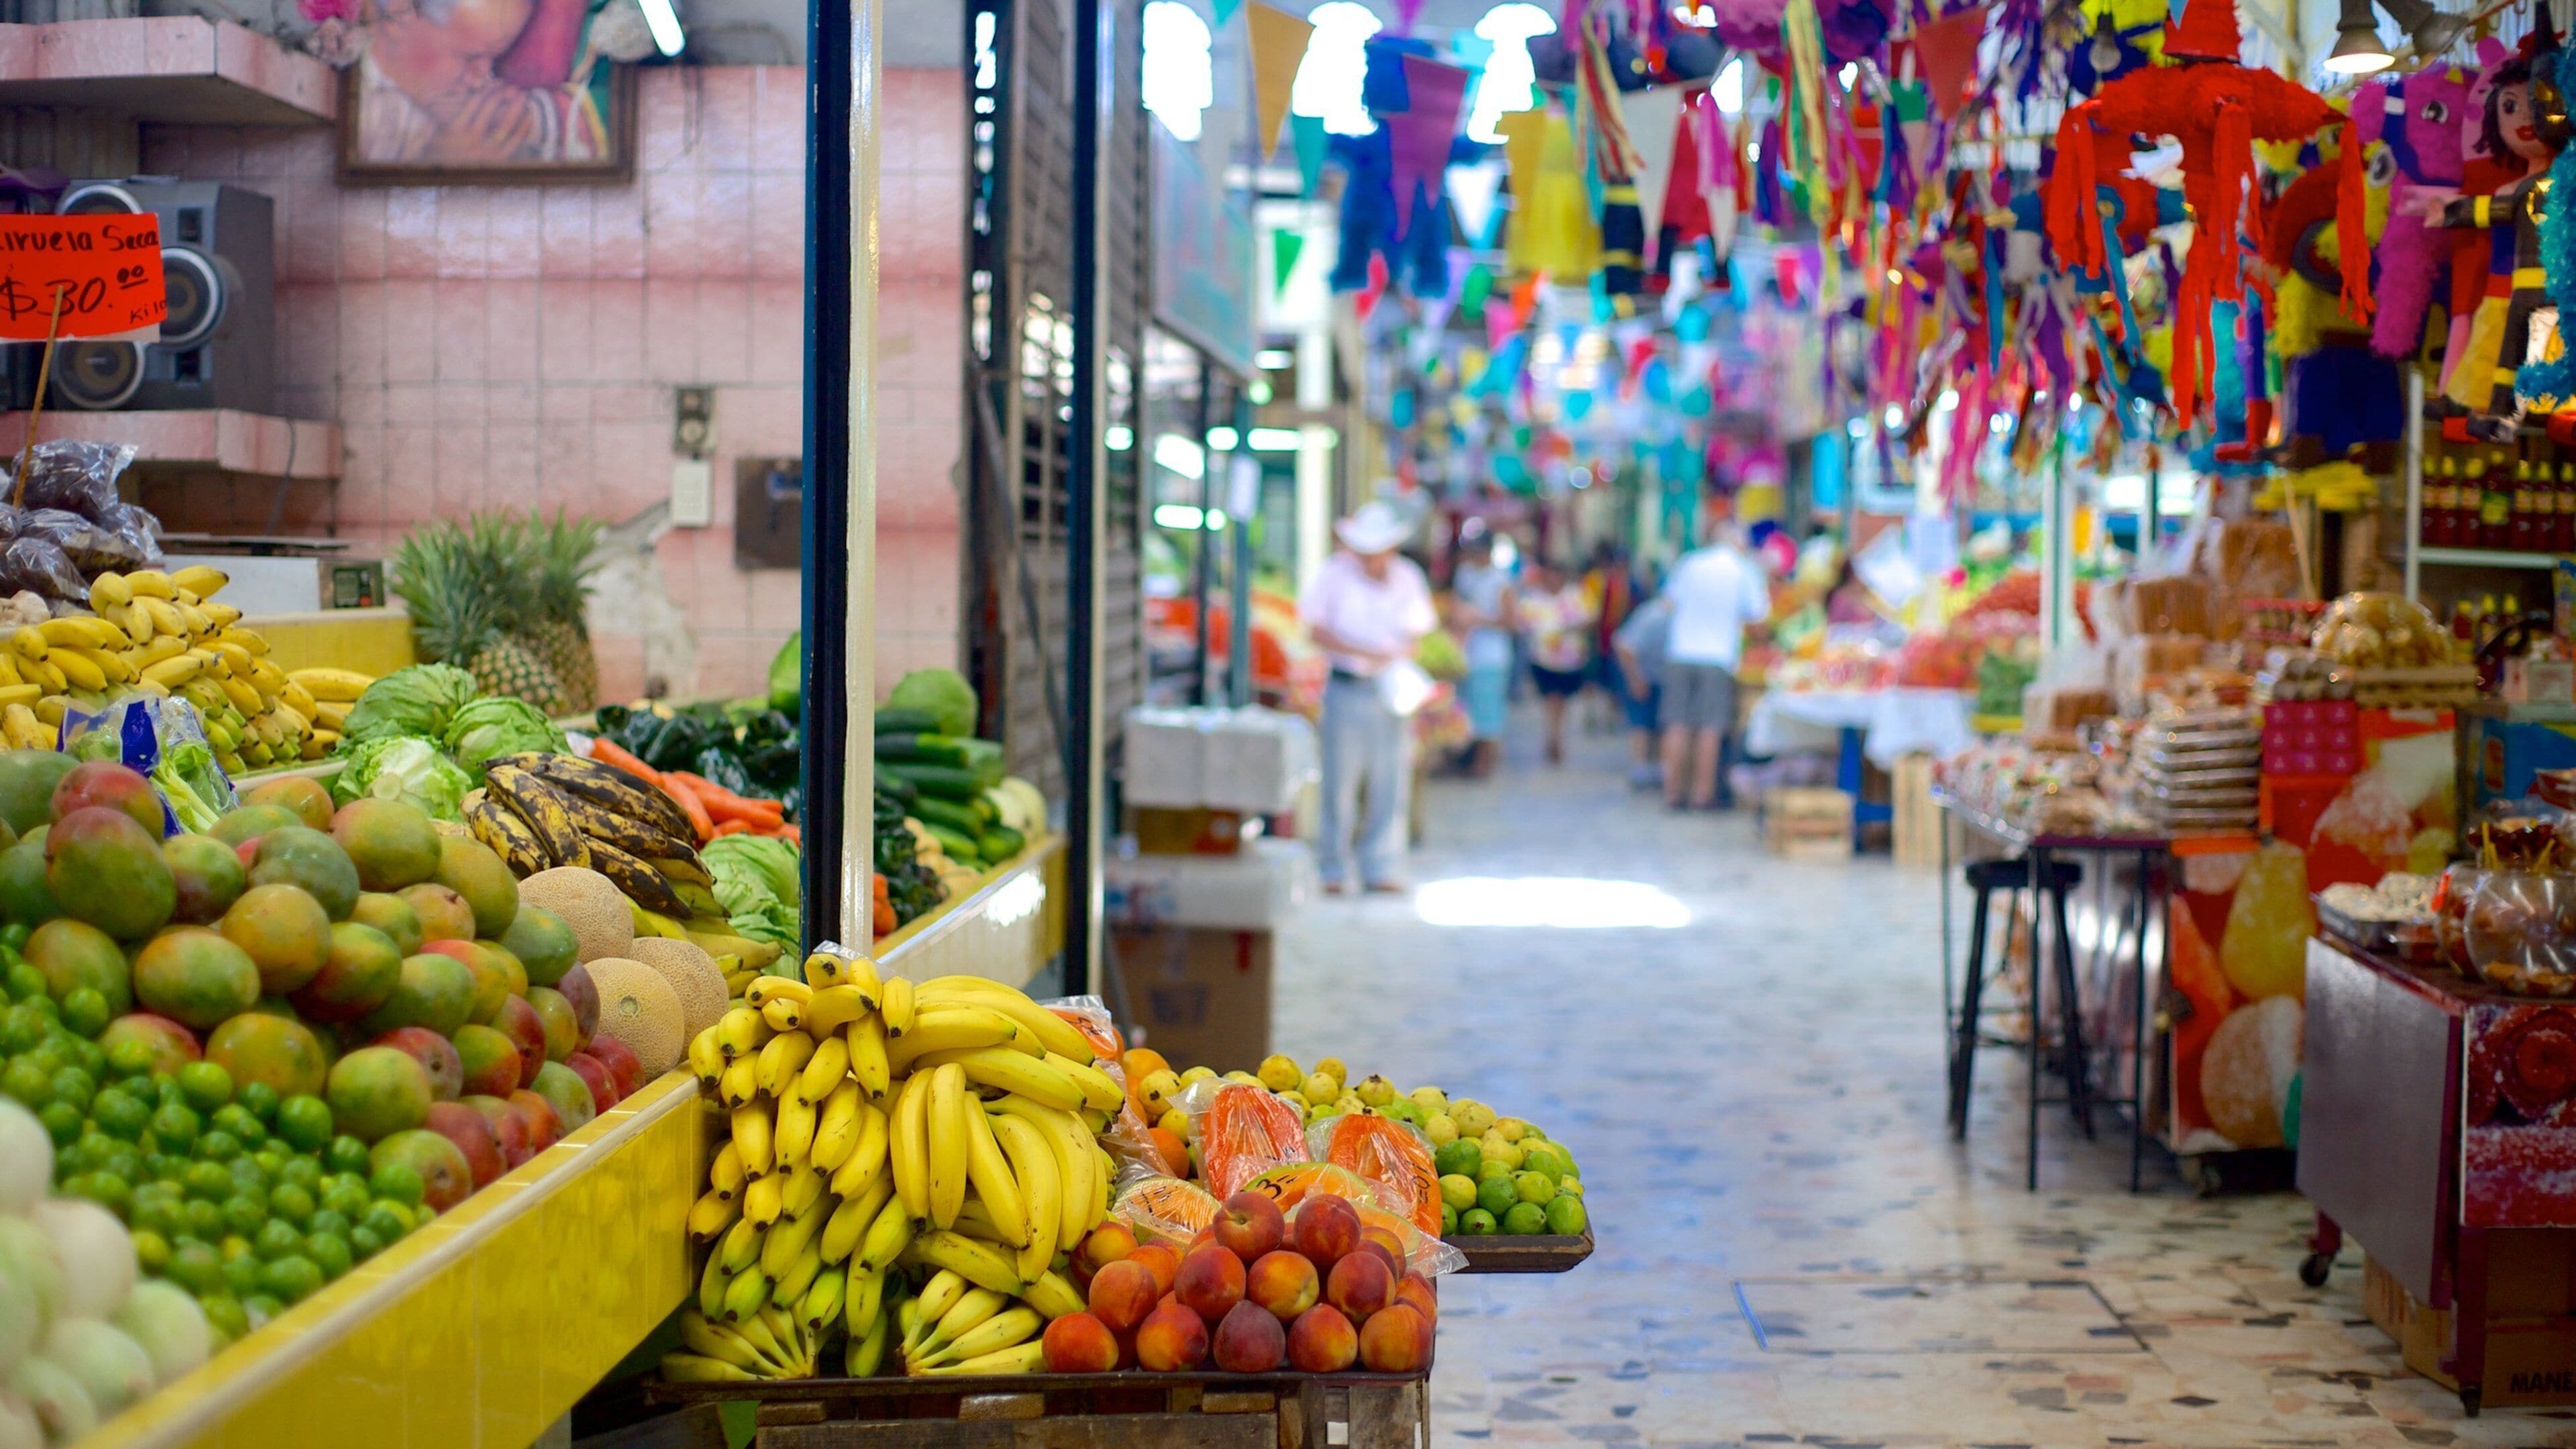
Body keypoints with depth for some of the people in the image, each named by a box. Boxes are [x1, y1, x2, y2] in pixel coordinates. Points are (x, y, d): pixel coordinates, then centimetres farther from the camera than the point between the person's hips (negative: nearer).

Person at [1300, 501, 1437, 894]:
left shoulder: (1408, 577, 10)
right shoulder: (1333, 574, -2)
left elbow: (1417, 632, 15)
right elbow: (1317, 630, -5)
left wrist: (1399, 656, -8)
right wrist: (1364, 653, -17)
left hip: (1391, 690, 3)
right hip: (1347, 689, -3)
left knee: (1390, 782, 3)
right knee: (1340, 782, -3)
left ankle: (1380, 868, 12)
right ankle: (1333, 870, 6)